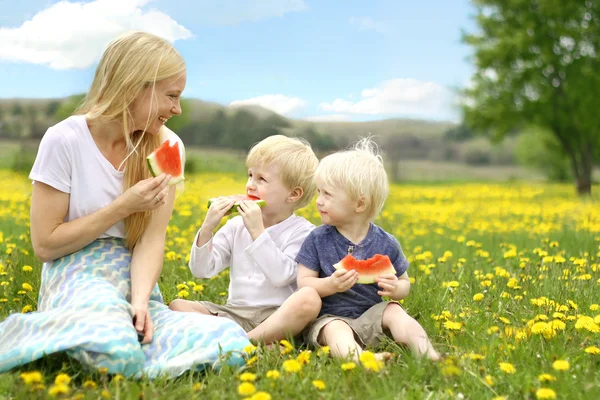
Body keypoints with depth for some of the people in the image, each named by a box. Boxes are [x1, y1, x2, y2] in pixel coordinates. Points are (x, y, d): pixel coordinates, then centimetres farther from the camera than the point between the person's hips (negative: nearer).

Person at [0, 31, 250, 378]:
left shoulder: (167, 147, 0)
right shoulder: (65, 140, -11)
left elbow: (153, 237, -7)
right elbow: (45, 245, -9)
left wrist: (140, 300, -25)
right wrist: (123, 206, -17)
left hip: (135, 279, 4)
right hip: (78, 276, -4)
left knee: (231, 344, -24)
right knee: (116, 353, -40)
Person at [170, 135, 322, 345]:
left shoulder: (302, 231, -2)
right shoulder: (237, 225, 11)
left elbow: (281, 276, -18)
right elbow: (202, 270, 7)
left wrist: (257, 231, -19)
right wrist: (207, 228, -8)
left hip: (277, 318, -4)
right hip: (234, 314, 5)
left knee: (310, 298, -35)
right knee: (177, 305, -14)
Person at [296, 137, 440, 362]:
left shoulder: (386, 244, -1)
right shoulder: (317, 240, -4)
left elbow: (404, 283, 10)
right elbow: (303, 283, -5)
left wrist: (395, 289, -15)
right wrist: (330, 284, -25)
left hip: (370, 314, 3)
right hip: (329, 317, -2)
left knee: (395, 313, -25)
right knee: (336, 331, -34)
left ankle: (429, 356, -36)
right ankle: (359, 359, -62)